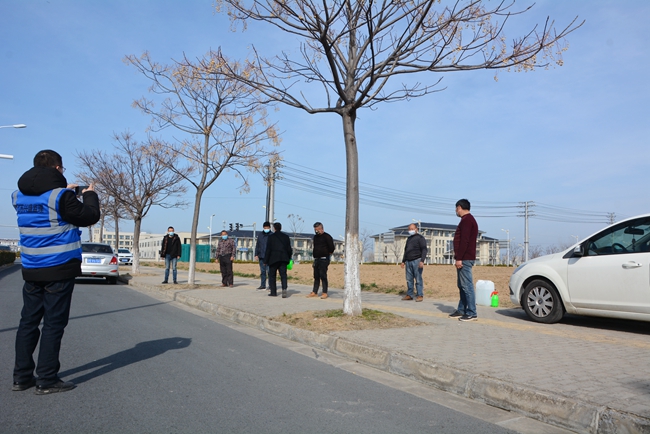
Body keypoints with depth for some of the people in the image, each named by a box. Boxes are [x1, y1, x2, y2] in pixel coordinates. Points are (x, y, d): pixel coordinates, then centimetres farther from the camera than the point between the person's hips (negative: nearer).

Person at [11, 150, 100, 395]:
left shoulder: (19, 195, 6)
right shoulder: (60, 196, -15)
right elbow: (90, 217, -8)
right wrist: (89, 195, 8)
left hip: (31, 270, 7)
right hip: (60, 269, -6)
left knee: (28, 321, 13)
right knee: (54, 323, 0)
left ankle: (21, 377, 19)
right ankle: (46, 380, 5)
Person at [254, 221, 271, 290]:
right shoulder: (260, 236, 10)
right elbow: (257, 246, 14)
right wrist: (256, 255, 8)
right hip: (261, 256, 4)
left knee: (269, 271, -8)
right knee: (262, 271, 10)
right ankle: (263, 285, 17)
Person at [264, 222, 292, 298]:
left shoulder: (271, 237, -3)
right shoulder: (286, 236, 8)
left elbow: (268, 249, -6)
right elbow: (289, 249, 10)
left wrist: (265, 261, -2)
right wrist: (288, 258, 21)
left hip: (273, 259, -3)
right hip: (283, 259, 3)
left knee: (272, 275, 9)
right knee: (283, 275, 1)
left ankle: (273, 292, 10)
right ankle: (284, 288, -21)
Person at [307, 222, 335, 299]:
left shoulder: (327, 236, -9)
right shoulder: (315, 237, 16)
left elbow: (331, 248, -13)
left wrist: (328, 254, -2)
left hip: (324, 259, -8)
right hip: (316, 259, 8)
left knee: (323, 276, -8)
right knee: (316, 276, 10)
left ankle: (325, 293, -3)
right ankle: (314, 292, 14)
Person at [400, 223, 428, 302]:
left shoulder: (420, 238, 0)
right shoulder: (408, 239, 21)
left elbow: (424, 250, -8)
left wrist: (422, 261, -18)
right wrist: (403, 261, 22)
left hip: (416, 261, -7)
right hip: (408, 262, 7)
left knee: (418, 279, -6)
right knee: (409, 279, 6)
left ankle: (420, 295, -3)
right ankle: (409, 295, 11)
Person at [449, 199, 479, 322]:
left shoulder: (466, 220, -12)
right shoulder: (469, 219, 20)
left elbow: (464, 241, -21)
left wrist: (459, 258, -22)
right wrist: (458, 255, 18)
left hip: (465, 259, -11)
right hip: (464, 258, 11)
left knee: (467, 285, -9)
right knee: (462, 285, 13)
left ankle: (472, 313, -7)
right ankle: (461, 310, 18)